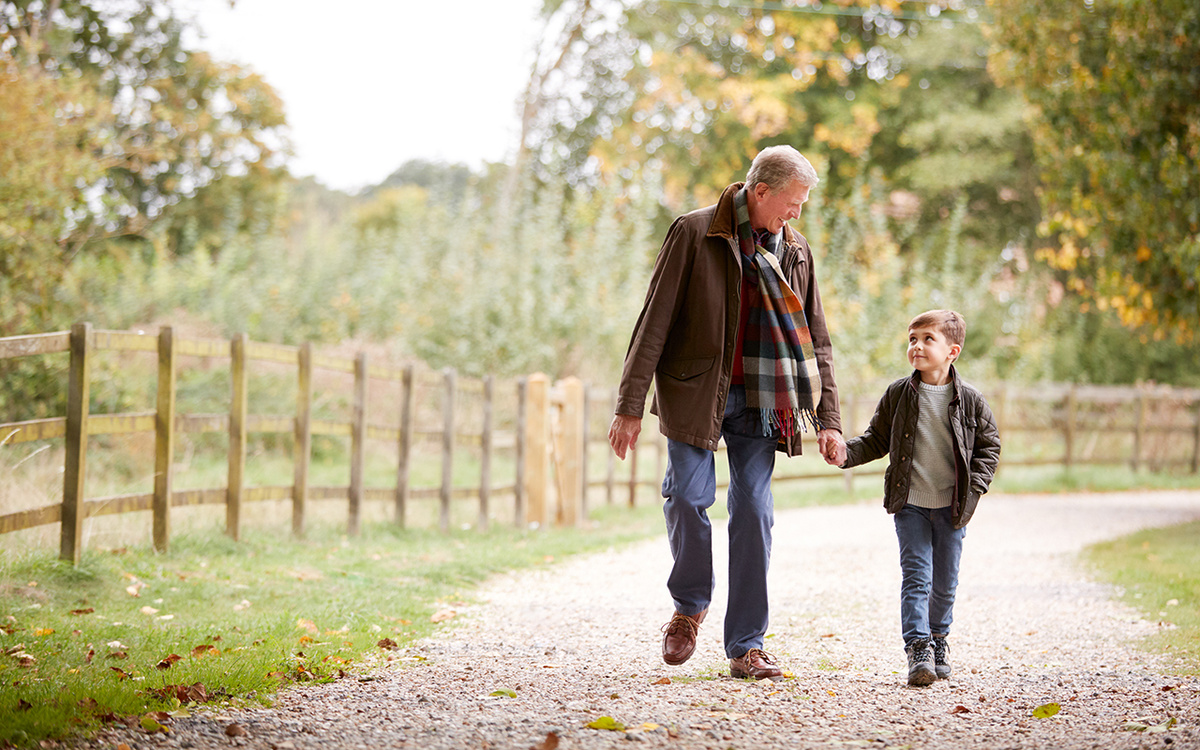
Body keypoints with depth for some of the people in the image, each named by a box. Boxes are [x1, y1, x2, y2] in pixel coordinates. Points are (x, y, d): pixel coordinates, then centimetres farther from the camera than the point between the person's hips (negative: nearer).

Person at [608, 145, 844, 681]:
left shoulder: (795, 252, 10)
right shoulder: (694, 234, -4)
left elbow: (816, 340, 15)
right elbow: (654, 322, -5)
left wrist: (828, 418, 7)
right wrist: (629, 406, -9)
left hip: (758, 399, 3)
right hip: (694, 391, -3)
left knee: (754, 510, -2)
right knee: (689, 495, -14)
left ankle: (746, 646, 5)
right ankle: (691, 605, 15)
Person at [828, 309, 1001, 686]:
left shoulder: (969, 399, -5)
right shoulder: (898, 394, -2)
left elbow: (989, 445, 5)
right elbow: (877, 439, 6)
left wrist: (974, 485, -6)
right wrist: (847, 453, -10)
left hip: (952, 506, 0)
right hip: (910, 503, 0)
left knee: (945, 580, 10)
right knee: (916, 576, -8)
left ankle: (938, 637, 32)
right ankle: (918, 648, -8)